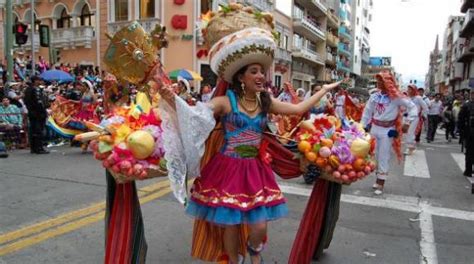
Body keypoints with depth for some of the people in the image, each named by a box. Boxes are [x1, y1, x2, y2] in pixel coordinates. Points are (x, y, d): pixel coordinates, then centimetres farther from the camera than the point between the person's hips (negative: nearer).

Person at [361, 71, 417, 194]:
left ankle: (381, 182, 9)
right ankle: (378, 179, 29)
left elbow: (413, 108, -6)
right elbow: (367, 111, 7)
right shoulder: (374, 96, 2)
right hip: (374, 128, 5)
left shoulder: (396, 97, -11)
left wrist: (407, 123, -11)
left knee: (384, 156, 0)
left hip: (387, 130, -5)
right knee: (375, 154, 12)